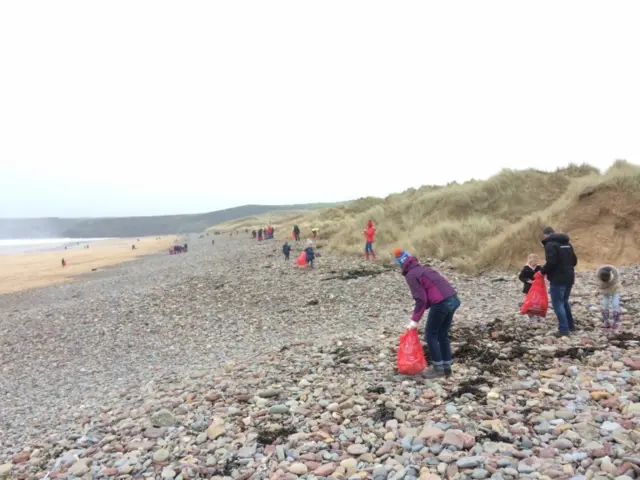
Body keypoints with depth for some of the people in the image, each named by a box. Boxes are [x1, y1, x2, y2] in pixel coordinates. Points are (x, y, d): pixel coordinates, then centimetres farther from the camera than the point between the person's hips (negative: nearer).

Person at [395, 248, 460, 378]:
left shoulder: (411, 275, -3)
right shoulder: (422, 269, 23)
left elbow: (421, 299, -10)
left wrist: (415, 320, -2)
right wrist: (417, 313, 26)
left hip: (442, 303, -9)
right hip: (453, 299, 9)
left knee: (430, 334, 8)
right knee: (443, 334, 20)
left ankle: (438, 368, 13)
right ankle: (446, 367, 26)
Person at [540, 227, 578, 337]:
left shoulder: (550, 244, -12)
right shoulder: (567, 243, 15)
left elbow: (551, 262, -22)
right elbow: (574, 261, 18)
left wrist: (543, 271, -6)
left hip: (558, 279, -9)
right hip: (569, 277, 9)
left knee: (557, 303, -3)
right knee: (564, 301, 22)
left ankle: (563, 330, -4)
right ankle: (571, 325, 29)